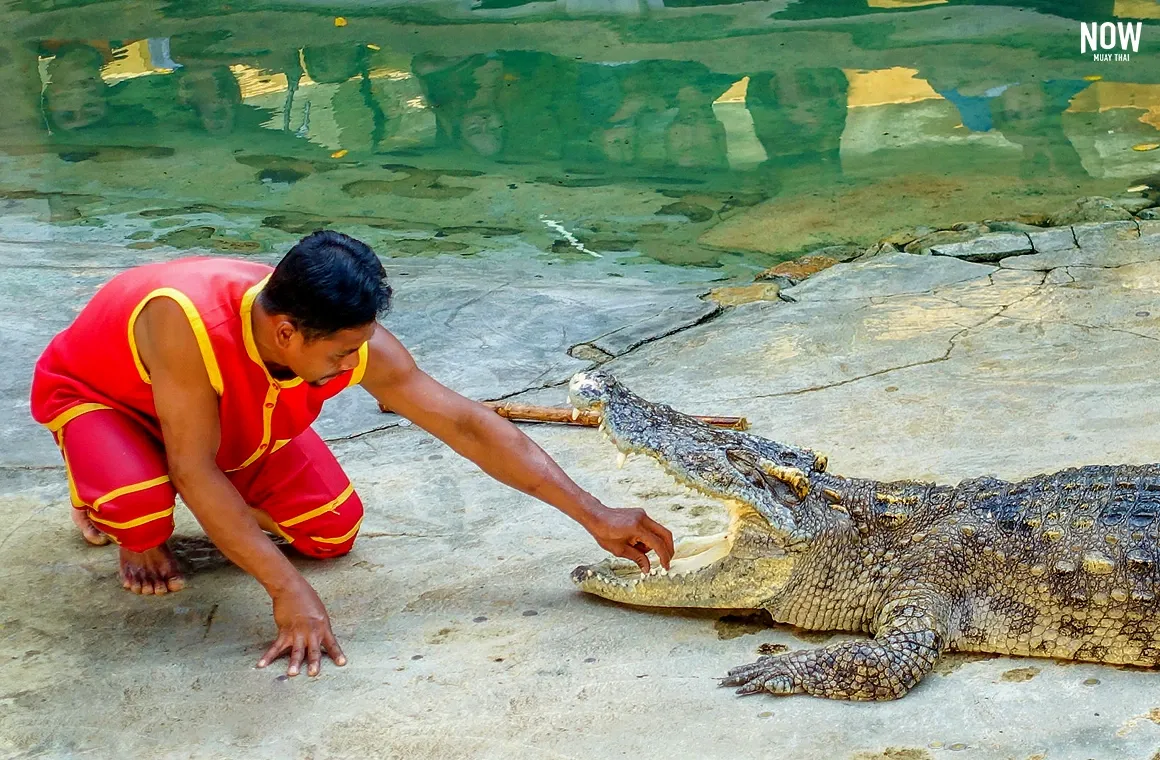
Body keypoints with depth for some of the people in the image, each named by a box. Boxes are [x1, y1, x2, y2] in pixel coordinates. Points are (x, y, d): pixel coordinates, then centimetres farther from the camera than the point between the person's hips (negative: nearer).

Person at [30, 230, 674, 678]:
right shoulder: (187, 321, -46)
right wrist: (289, 592, -42)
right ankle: (137, 535, 1)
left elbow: (466, 424, -26)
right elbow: (194, 471, -39)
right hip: (94, 392, -4)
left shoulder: (351, 340, -30)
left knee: (334, 531, -9)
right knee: (140, 500, -37)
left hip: (232, 421, 5)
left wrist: (594, 515, -26)